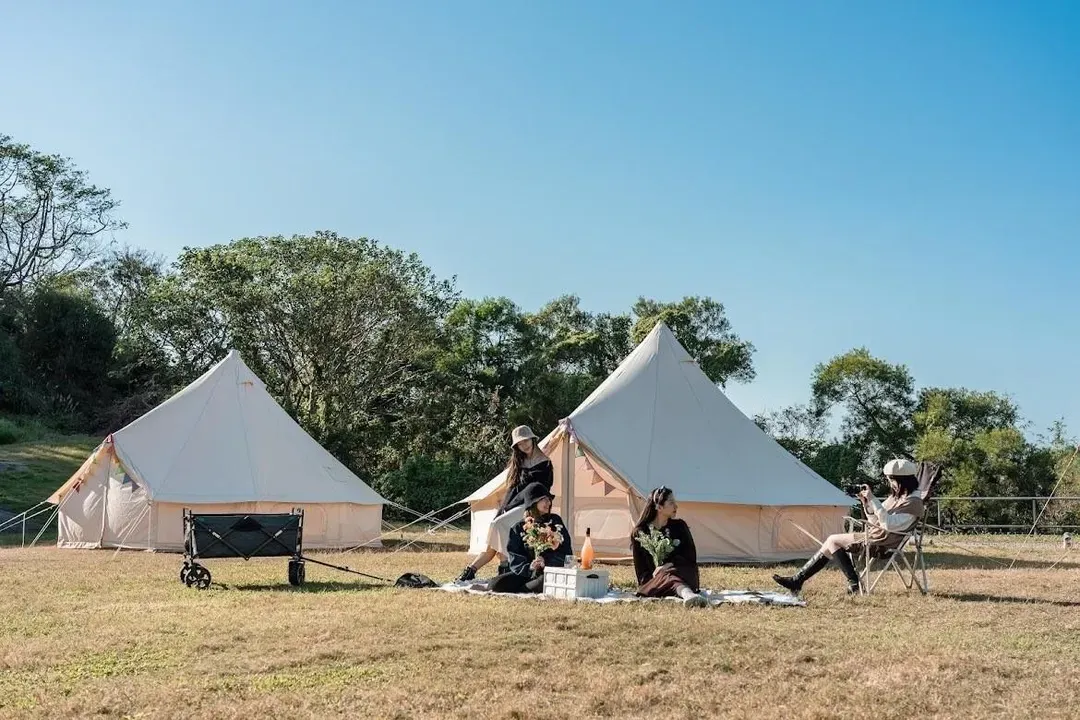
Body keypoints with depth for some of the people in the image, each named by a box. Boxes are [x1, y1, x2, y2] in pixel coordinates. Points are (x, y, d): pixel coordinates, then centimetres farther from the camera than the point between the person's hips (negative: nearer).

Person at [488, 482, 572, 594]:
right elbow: (515, 559, 2)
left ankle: (518, 591, -14)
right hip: (525, 573, 0)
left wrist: (546, 561, -15)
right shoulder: (519, 528, 9)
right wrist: (529, 568, -19)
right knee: (495, 583, -24)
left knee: (546, 581, -39)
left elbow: (565, 552, 3)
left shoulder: (555, 521, 10)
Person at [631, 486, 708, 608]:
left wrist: (668, 565, -11)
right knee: (667, 575, -38)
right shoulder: (639, 533, 9)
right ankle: (687, 593, -71)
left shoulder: (679, 526, 13)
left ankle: (688, 595, -68)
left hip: (683, 574, 1)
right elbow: (640, 570, 8)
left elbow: (690, 557, 6)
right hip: (653, 582, -1)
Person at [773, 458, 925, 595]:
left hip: (883, 543, -10)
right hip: (874, 536, 10)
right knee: (831, 542, 5)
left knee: (832, 541, -5)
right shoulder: (895, 497, 17)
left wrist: (873, 500, -27)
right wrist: (866, 504, 0)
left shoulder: (914, 502, -15)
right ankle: (798, 579, 4)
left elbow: (889, 524, -28)